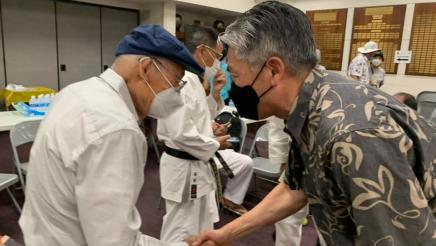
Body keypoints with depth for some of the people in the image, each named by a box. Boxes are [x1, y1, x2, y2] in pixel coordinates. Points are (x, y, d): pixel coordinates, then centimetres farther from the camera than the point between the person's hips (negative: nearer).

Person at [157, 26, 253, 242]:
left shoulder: (192, 78, 10)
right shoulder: (182, 80, -23)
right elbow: (181, 132, -31)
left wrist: (215, 93, 2)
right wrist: (215, 144, -16)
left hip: (198, 163, 10)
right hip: (184, 167, -10)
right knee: (180, 233, 7)